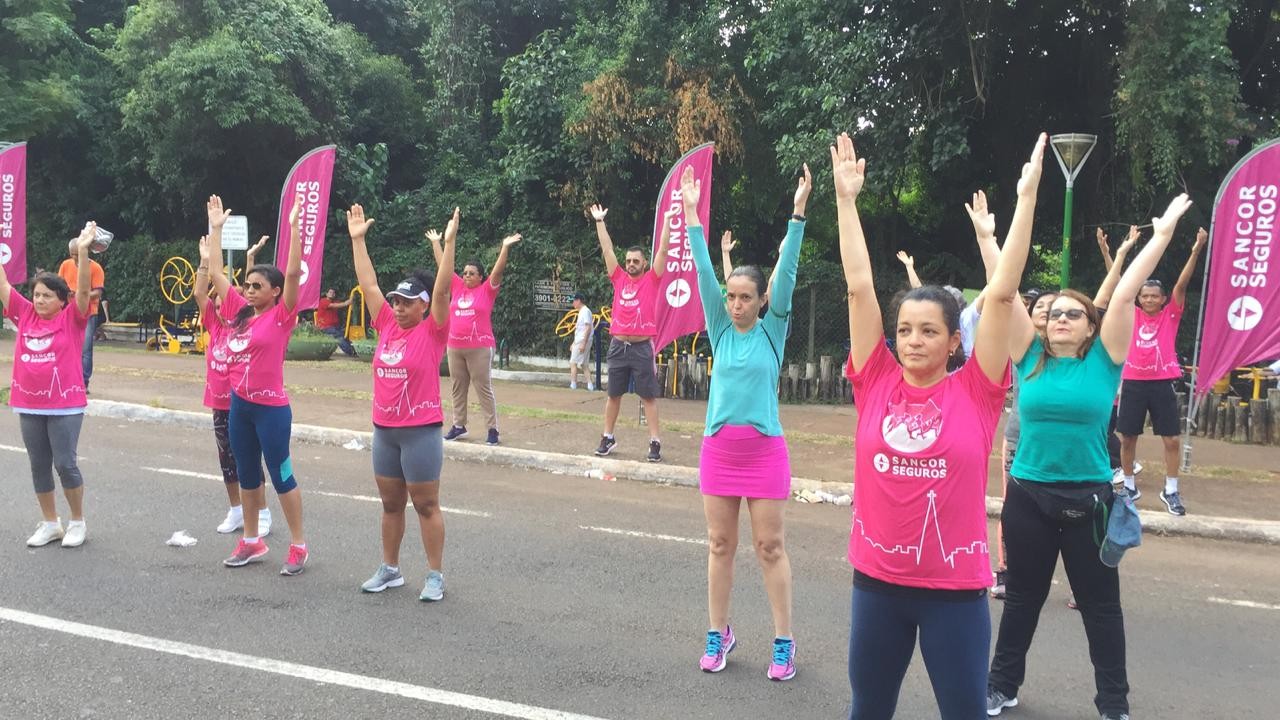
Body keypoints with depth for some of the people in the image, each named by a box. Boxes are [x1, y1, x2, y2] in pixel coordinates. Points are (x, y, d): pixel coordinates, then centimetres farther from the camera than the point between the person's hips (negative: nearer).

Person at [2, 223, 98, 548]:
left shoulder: (72, 319, -5)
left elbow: (84, 290, -18)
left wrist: (82, 250, -28)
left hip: (65, 404, -5)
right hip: (28, 404, 5)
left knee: (65, 463, -2)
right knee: (38, 465, 11)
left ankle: (78, 522, 15)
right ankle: (50, 523, 24)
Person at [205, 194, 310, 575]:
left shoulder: (281, 316, -10)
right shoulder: (239, 313, 6)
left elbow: (293, 273, -21)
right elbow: (215, 272, 12)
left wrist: (294, 225, -25)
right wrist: (216, 228, 13)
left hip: (271, 408, -7)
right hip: (239, 405, 7)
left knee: (280, 475, 1)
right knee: (246, 475, 16)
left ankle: (299, 545, 11)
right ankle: (252, 541, 29)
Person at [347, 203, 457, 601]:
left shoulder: (432, 332, -8)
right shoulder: (387, 327, 6)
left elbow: (442, 289, -19)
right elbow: (368, 283, 9)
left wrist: (448, 243, -25)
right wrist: (357, 239, 9)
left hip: (421, 431, -6)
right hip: (384, 430, 6)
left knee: (426, 505, 2)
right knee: (390, 503, 15)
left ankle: (435, 575, 12)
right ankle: (390, 569, 28)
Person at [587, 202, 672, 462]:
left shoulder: (651, 280, 0)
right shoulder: (619, 278, 8)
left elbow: (663, 249, -4)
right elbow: (607, 249, 11)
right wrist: (599, 221, 11)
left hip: (642, 347, -4)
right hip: (618, 346, 4)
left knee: (648, 396, 0)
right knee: (613, 394, 12)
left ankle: (655, 443, 2)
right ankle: (608, 437, 22)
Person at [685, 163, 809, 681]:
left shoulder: (773, 331, -1)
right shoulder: (721, 330, 4)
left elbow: (786, 274, -9)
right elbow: (705, 273, 0)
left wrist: (798, 213, -14)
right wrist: (691, 213, -3)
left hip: (764, 451, -3)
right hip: (718, 450, 3)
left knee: (770, 548, 4)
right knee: (720, 546, 11)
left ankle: (784, 642, 14)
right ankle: (719, 634, 24)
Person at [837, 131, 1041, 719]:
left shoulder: (975, 392, -6)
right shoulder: (876, 385, -2)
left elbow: (1002, 293, -9)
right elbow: (859, 288, -3)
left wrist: (1026, 196, -10)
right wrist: (846, 198, -3)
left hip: (955, 588, -2)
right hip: (877, 581, 2)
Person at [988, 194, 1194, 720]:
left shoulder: (1104, 360, -3)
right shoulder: (1030, 357, -1)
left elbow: (1124, 295, -11)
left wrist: (1162, 235, -13)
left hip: (1088, 497, -1)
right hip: (1028, 495, 1)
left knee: (1100, 605, 10)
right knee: (1023, 597, 15)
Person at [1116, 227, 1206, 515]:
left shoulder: (1171, 315, 3)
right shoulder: (1132, 315, 4)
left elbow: (1182, 284, -7)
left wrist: (1196, 251, -17)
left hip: (1162, 383, -1)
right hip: (1133, 383, 1)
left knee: (1172, 440, 1)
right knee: (1127, 438, 7)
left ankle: (1170, 491, 16)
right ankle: (1130, 486, 23)